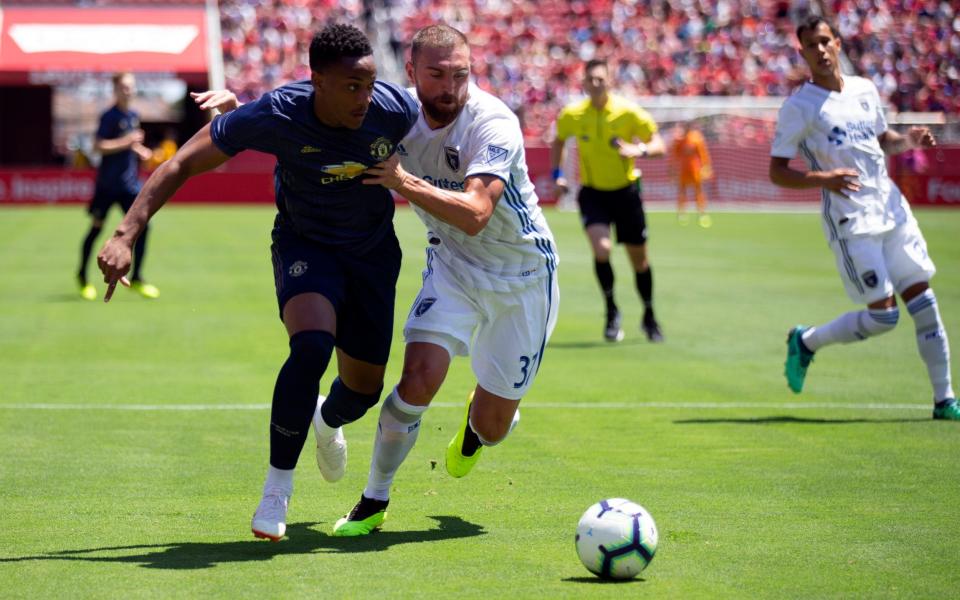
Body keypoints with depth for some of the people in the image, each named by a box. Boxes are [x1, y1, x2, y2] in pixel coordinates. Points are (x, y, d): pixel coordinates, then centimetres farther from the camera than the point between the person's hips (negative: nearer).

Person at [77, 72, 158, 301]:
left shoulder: (134, 115, 10)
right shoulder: (110, 116, -12)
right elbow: (99, 146, -20)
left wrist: (139, 150, 8)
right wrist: (127, 141, -24)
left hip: (130, 182, 6)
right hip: (107, 183, -6)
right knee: (96, 227, 4)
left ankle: (136, 278, 1)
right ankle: (82, 276, 22)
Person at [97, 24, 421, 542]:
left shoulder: (397, 110, -24)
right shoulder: (277, 116, -29)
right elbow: (183, 164, -22)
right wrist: (125, 235, -29)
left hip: (373, 249, 3)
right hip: (303, 243, -3)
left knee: (364, 391, 9)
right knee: (312, 347, -32)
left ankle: (328, 420, 50)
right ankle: (276, 489, -16)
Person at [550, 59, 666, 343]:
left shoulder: (628, 112, -11)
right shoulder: (572, 115, -5)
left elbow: (659, 146, -8)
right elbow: (558, 141, 15)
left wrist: (639, 151, -29)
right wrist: (557, 174, 4)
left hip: (625, 191, 0)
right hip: (592, 192, 0)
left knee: (638, 258, 8)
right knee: (601, 248, -23)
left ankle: (649, 317, 30)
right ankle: (612, 311, -3)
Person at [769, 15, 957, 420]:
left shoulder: (865, 90, 11)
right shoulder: (798, 108, -6)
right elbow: (776, 172, -8)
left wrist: (909, 140, 4)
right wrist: (822, 179, -24)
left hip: (892, 209, 6)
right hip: (850, 222, -6)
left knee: (923, 302, 1)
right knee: (883, 315, -10)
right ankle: (806, 342, 15)